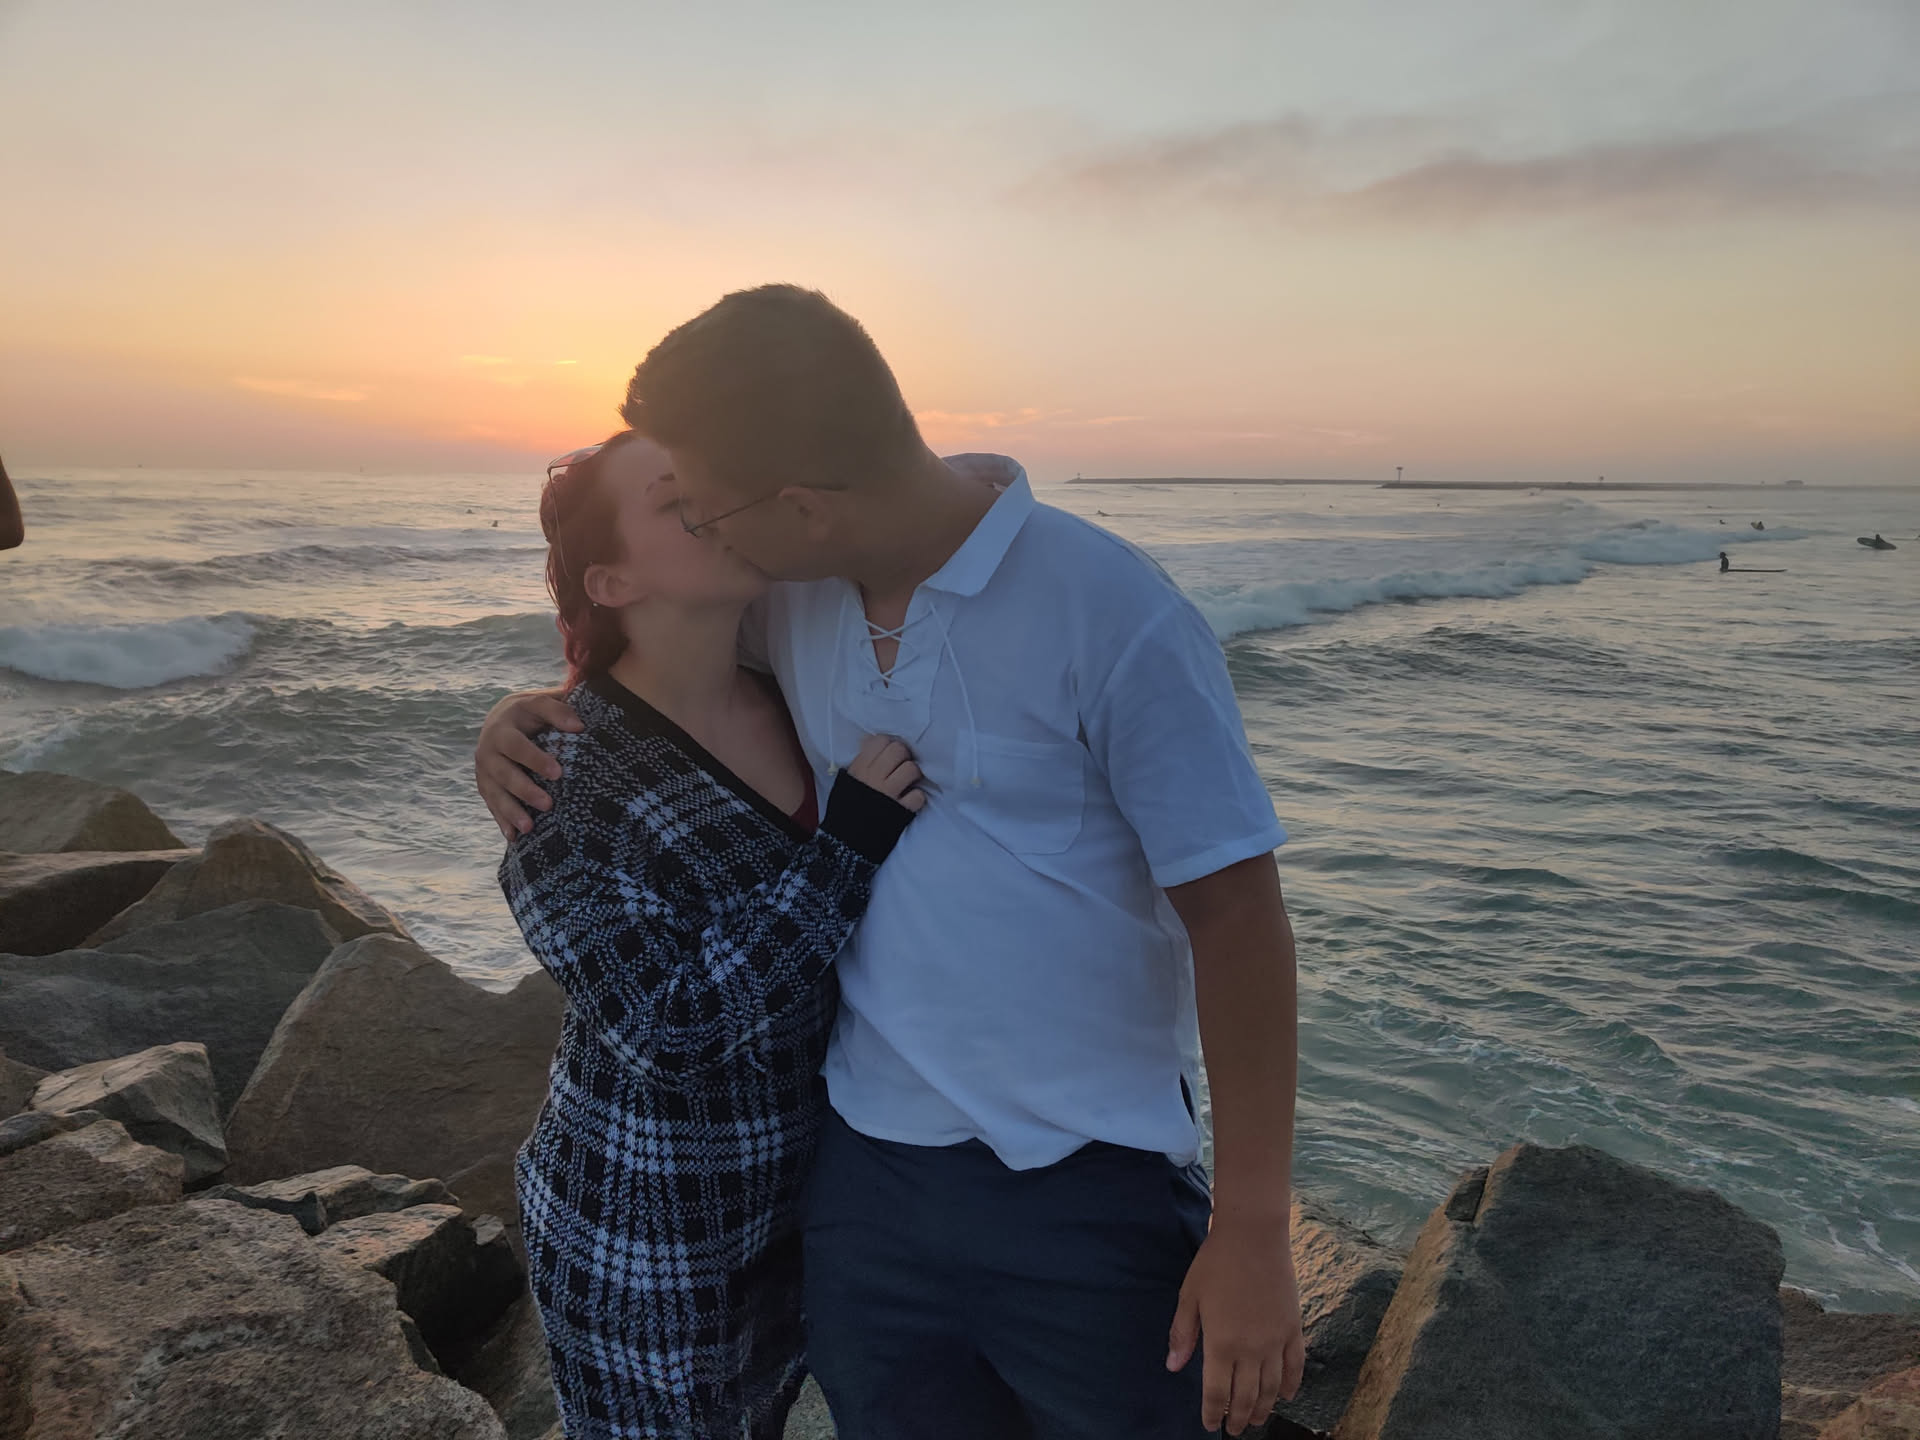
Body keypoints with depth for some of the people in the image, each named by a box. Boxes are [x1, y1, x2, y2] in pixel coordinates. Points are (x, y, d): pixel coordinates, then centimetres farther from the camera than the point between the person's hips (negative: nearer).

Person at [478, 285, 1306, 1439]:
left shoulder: (1112, 617, -19)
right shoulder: (792, 603, 1)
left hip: (1090, 1191, -5)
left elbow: (1234, 911, -16)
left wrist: (1252, 1234, -13)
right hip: (866, 1178, 5)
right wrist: (530, 718, 2)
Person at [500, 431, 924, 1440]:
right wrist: (850, 846, -28)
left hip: (806, 1199, 5)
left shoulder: (794, 695, -6)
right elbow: (667, 1027, -27)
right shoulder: (562, 779, -21)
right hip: (653, 1254, -5)